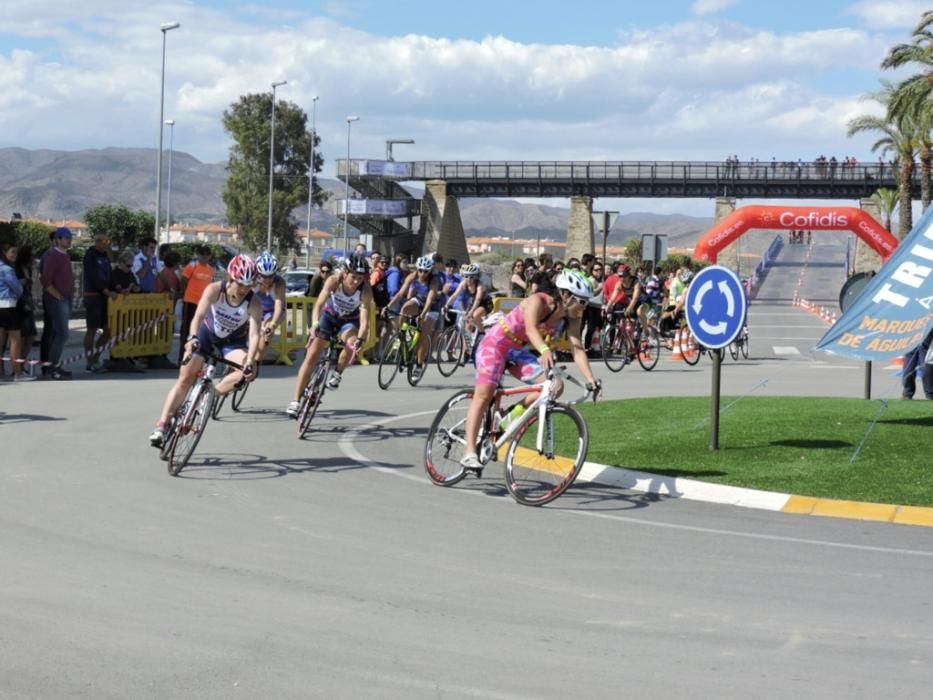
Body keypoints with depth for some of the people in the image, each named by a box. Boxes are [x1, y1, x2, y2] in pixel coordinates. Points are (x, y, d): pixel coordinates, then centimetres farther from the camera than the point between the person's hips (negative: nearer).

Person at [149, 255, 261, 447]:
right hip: (207, 333, 0)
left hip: (233, 341, 0)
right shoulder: (214, 290, -28)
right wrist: (191, 338, -58)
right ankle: (161, 426, -3)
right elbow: (199, 316, -39)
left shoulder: (254, 304, -28)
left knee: (247, 373, -29)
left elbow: (254, 335, -35)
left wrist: (249, 361, -51)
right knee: (185, 378, -7)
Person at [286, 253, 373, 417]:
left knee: (351, 342, -34)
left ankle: (336, 374, -7)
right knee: (311, 355, -10)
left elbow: (364, 319, -37)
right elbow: (319, 305, -37)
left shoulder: (365, 290, -30)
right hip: (330, 316, 1)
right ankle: (296, 401, -4)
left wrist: (359, 340, -54)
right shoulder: (334, 281, -29)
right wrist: (314, 324, -55)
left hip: (349, 321, -1)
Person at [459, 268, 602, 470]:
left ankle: (511, 418, 3)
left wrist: (591, 380, -30)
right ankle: (470, 452, -16)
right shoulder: (538, 301, -27)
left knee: (555, 386, -13)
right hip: (496, 342, -6)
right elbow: (531, 329, -44)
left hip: (517, 351, 6)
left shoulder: (572, 318, -10)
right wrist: (544, 350, -63)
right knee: (484, 395, -17)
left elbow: (578, 350, -16)